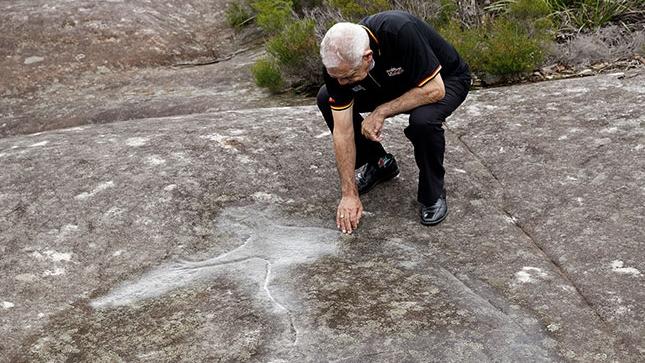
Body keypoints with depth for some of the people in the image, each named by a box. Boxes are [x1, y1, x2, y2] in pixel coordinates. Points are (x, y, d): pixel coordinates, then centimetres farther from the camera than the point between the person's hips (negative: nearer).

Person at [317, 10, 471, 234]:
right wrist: (349, 194, -21)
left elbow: (434, 90, -33)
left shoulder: (400, 32, -41)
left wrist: (381, 111, -30)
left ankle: (433, 194, -9)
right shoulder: (337, 64, -25)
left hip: (445, 79, -5)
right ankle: (379, 164, 10)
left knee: (423, 119, -37)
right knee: (326, 100, -10)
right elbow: (342, 130, -20)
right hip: (395, 82, 5)